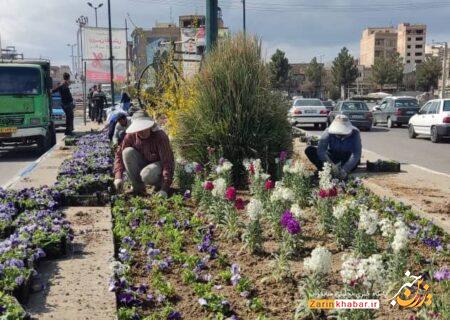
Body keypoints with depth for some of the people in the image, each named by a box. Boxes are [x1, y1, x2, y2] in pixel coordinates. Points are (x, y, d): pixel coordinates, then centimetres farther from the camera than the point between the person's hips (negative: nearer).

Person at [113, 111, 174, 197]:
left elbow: (168, 162, -30)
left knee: (147, 175, -38)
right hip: (143, 164, 5)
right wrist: (118, 177, -24)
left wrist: (164, 189, -37)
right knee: (127, 152, -21)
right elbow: (119, 154, -9)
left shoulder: (160, 136, -27)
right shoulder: (131, 136, -14)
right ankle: (138, 187, -10)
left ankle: (160, 184, 0)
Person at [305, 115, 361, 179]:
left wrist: (345, 170, -46)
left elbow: (357, 153, -32)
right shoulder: (328, 132, -21)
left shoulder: (355, 133, -22)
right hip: (331, 158, 1)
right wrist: (331, 165, -50)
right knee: (309, 150, -23)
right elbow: (321, 150, -33)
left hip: (347, 159, -1)